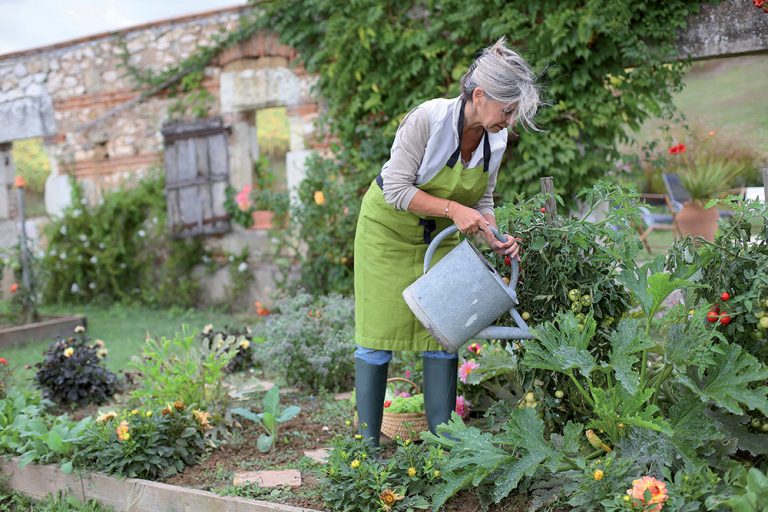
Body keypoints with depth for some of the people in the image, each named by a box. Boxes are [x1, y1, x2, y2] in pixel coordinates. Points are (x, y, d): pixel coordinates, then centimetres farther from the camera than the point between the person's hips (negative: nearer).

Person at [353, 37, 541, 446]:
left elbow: (482, 200, 1)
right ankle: (368, 443, 11)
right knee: (378, 335, -2)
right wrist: (453, 209, -34)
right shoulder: (429, 117, -29)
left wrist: (495, 238, -17)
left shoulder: (496, 139, -11)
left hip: (439, 236, 5)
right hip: (389, 228, -5)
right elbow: (396, 189, -26)